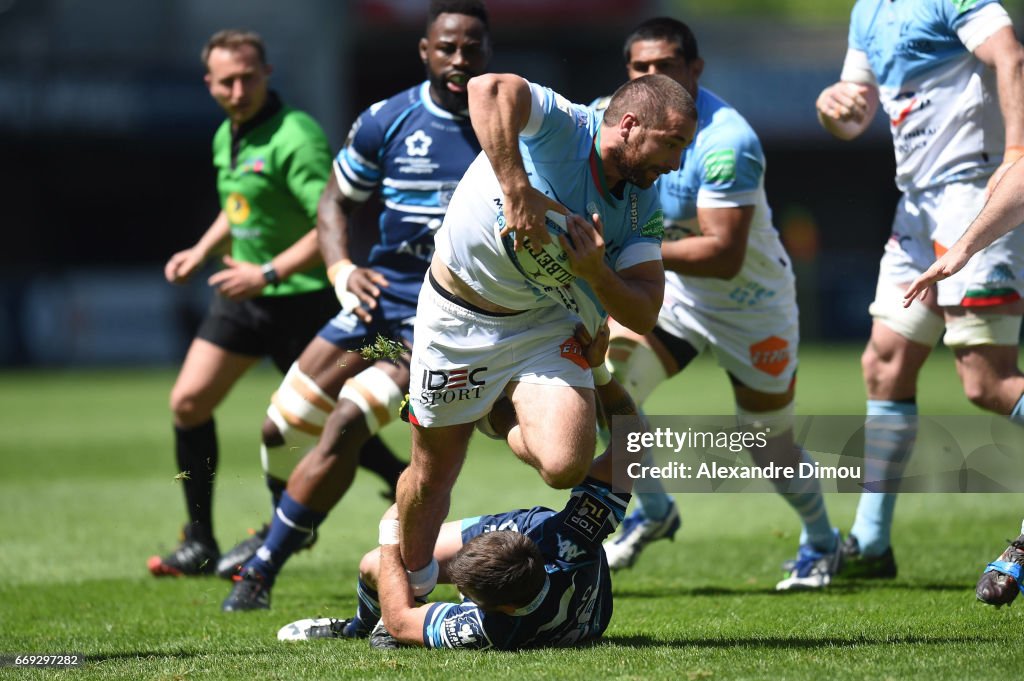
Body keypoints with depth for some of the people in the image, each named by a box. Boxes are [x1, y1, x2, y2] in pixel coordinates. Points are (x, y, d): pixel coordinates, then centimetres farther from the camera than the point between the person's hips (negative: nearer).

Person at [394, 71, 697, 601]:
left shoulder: (644, 210, -6)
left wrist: (597, 274, -26)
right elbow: (491, 89, -44)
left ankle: (521, 437, 20)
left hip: (545, 328, 4)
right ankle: (408, 588, 37)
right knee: (432, 471, 8)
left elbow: (644, 316, -7)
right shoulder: (563, 128, -23)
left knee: (565, 466, -19)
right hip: (454, 314, -4)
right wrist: (518, 191, -48)